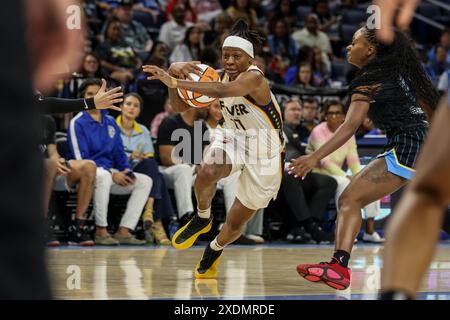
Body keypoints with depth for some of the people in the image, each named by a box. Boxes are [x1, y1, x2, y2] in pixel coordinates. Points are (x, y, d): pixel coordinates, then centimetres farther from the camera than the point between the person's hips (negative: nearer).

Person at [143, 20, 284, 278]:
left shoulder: (254, 78, -29)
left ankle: (215, 249, 42)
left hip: (263, 153, -4)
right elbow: (181, 106, -6)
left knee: (236, 222, 7)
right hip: (233, 139, 4)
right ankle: (202, 219, -3)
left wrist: (175, 81, -58)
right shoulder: (219, 76, -9)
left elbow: (222, 91, -51)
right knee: (207, 172, -33)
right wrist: (174, 73, -27)